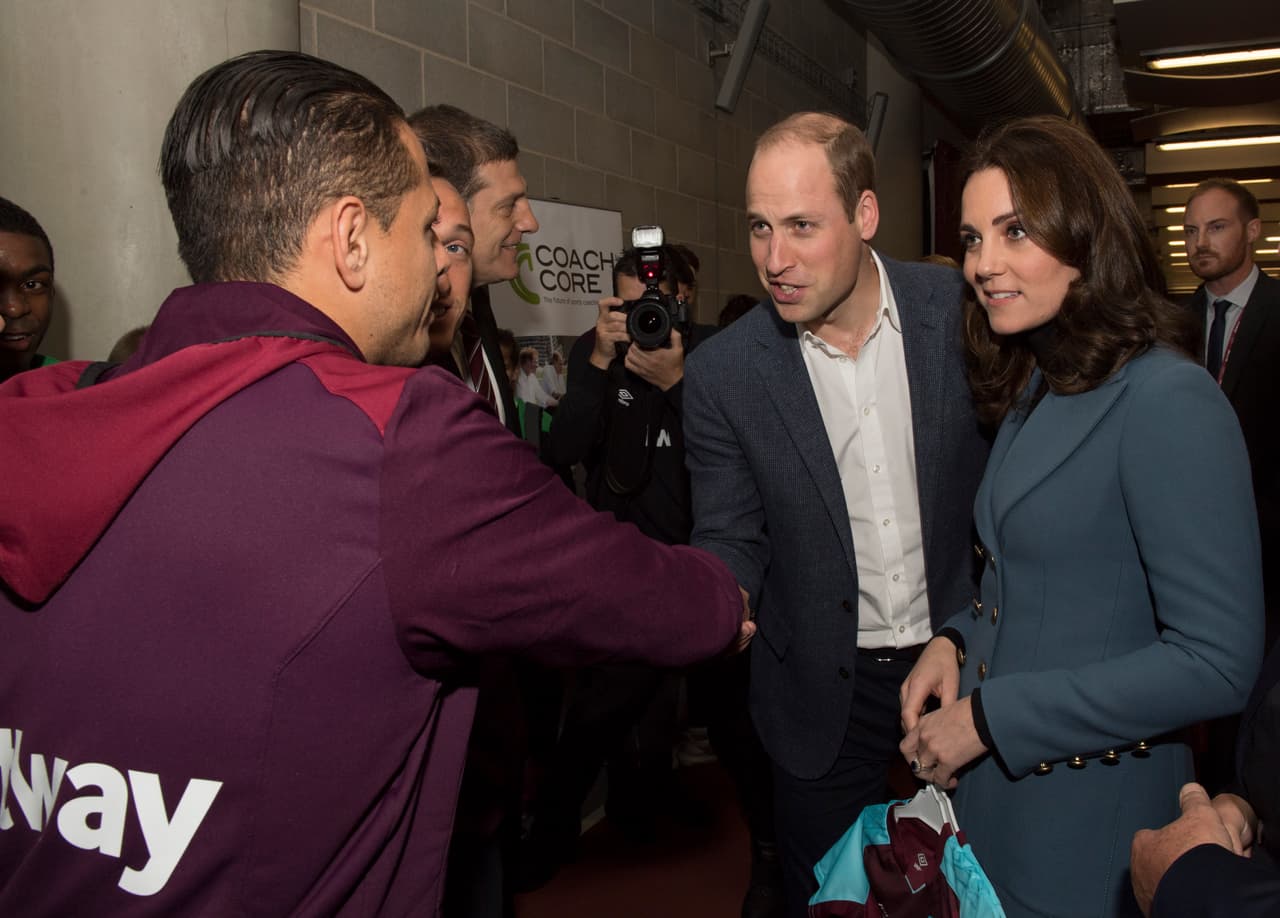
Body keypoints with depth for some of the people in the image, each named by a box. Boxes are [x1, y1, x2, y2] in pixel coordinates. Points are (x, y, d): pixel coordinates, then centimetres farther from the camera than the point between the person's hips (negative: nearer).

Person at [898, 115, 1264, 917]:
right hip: (990, 788, 8)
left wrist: (990, 717, -20)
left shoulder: (1168, 402, -20)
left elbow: (1218, 661, -23)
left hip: (1088, 818, -7)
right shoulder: (1032, 389, 7)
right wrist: (954, 641, -4)